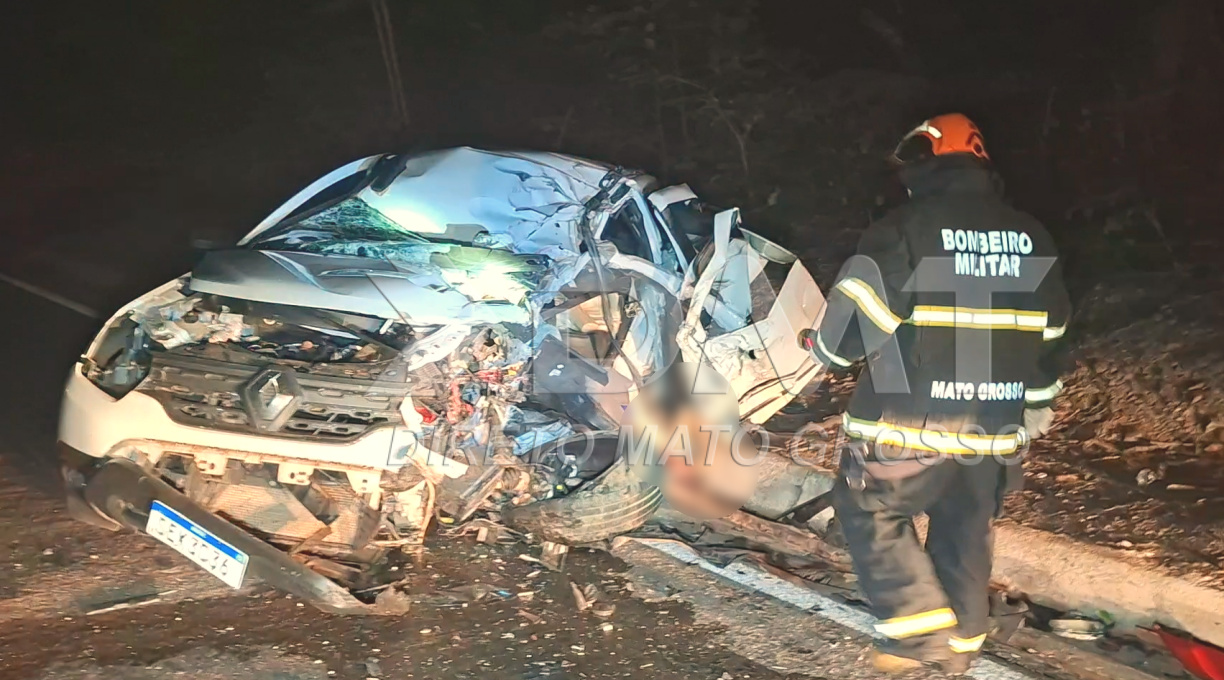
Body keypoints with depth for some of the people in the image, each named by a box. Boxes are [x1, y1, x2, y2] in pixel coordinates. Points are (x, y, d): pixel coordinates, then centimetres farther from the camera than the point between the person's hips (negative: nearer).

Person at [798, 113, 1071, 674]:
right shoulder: (1031, 236, 8)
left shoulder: (905, 228, -11)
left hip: (912, 421, -6)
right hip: (996, 427, 6)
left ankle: (921, 631, 4)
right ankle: (959, 645, 30)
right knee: (965, 531, 19)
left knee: (869, 512, 10)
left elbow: (858, 313, -12)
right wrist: (1037, 408, 27)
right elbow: (1047, 336, 15)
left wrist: (819, 346, 9)